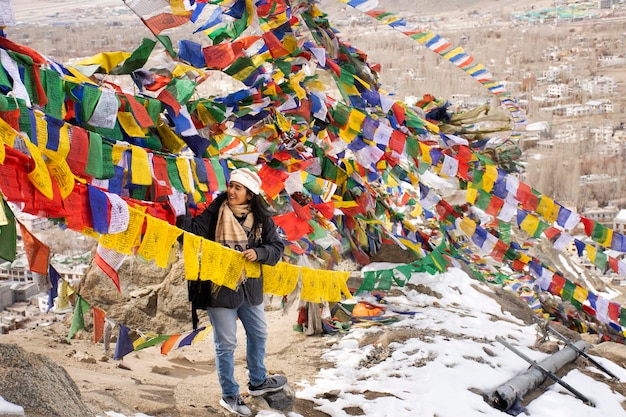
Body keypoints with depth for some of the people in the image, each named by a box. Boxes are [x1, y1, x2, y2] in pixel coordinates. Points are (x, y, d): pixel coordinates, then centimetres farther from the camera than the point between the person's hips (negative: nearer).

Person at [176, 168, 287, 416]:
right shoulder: (215, 212, -8)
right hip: (221, 288, -4)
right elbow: (196, 229, -20)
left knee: (258, 335, 22)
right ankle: (229, 395, 18)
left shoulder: (261, 218, -1)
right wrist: (179, 217, -38)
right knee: (226, 344, 3)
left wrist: (258, 253, -19)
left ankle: (258, 382, 44)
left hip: (250, 287, 5)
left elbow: (277, 246, -1)